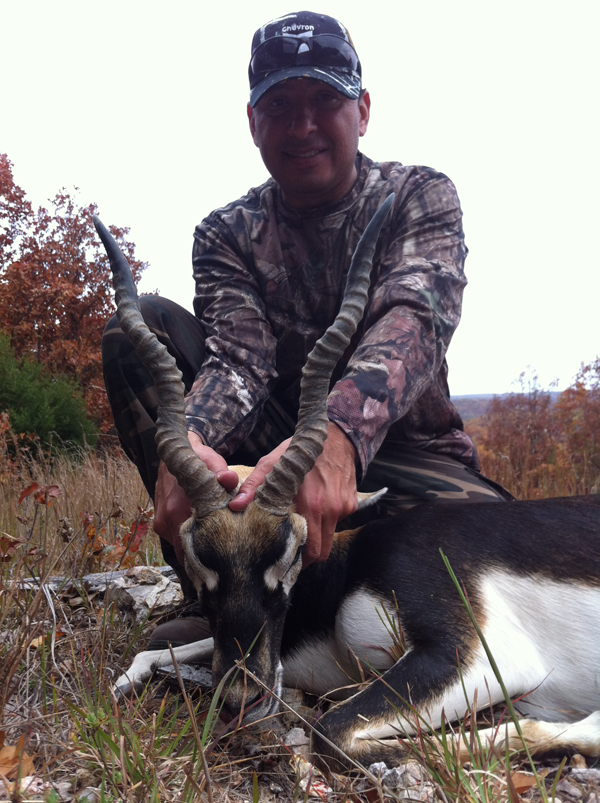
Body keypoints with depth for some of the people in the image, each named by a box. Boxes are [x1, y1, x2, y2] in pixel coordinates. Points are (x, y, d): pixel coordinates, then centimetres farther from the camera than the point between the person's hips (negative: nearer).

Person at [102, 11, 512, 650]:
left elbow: (416, 317, -26)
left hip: (402, 449, -2)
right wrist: (185, 444, -42)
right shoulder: (227, 234, 1)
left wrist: (341, 431, -49)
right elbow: (238, 358, -17)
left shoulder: (421, 198, -5)